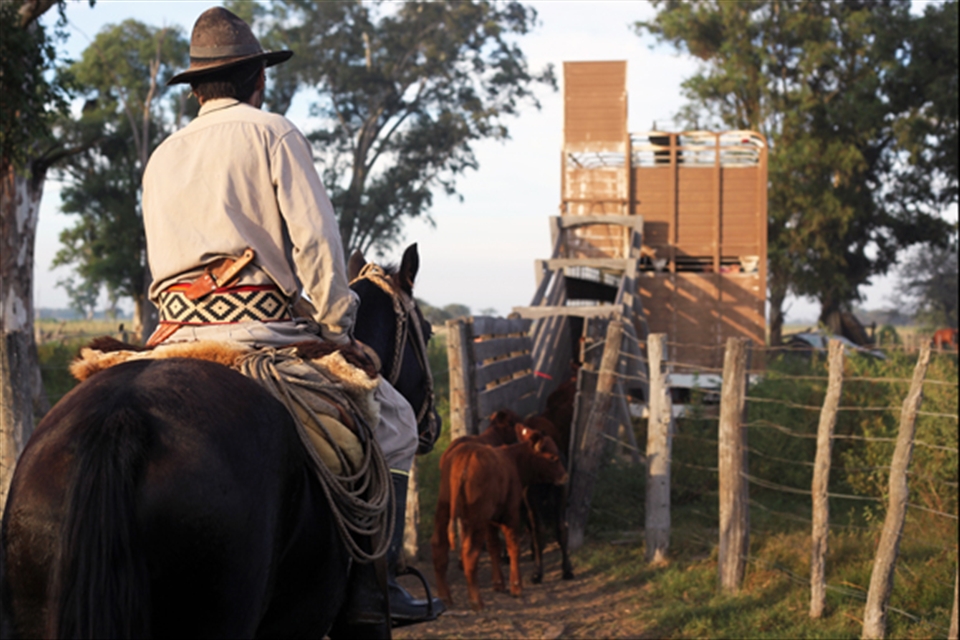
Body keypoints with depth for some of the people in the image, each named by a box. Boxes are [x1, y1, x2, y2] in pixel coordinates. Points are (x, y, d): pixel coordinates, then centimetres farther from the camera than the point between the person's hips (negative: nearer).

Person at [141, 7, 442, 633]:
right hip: (258, 326, -6)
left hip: (178, 337, 6)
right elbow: (315, 240, -6)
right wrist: (337, 329, 0)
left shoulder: (161, 158, 22)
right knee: (393, 421, 5)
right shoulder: (273, 132, 2)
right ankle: (376, 582, -3)